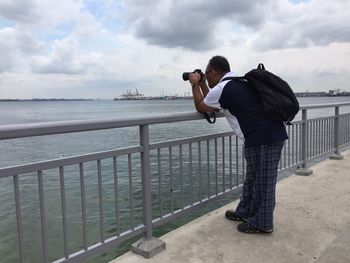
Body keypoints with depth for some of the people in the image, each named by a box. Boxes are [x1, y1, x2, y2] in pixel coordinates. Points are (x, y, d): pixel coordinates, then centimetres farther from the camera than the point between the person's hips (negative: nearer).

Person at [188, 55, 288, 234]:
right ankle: (245, 212, 35)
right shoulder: (239, 82, 18)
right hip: (274, 132, 10)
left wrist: (195, 84, 19)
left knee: (262, 182, 3)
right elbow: (213, 105, 30)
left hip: (262, 138, -10)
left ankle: (261, 224, 18)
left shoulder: (222, 89, -11)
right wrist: (202, 85, 29)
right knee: (252, 178, 20)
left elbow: (200, 107, 8)